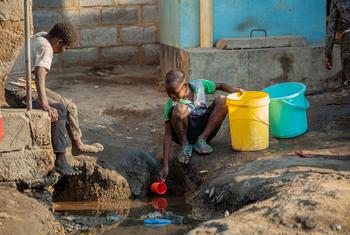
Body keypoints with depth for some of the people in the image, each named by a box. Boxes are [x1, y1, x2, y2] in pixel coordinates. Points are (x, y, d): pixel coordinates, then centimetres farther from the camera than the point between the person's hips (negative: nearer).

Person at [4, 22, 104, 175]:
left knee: (69, 106, 11)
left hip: (30, 87, 10)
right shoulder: (46, 48, -23)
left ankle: (77, 145, 22)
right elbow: (39, 76, -37)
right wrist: (45, 105, -44)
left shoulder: (40, 37, 6)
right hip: (18, 92, -10)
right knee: (59, 110, -26)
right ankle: (60, 160, -24)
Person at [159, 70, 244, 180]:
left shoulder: (200, 85, -10)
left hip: (204, 128, 4)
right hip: (186, 133, -4)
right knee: (180, 108, -33)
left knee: (222, 100, -16)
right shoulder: (171, 104, -19)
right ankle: (185, 145, -10)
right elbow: (168, 135, -19)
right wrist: (165, 165, -24)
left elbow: (220, 86, 8)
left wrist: (232, 90, -14)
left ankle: (201, 140, -12)